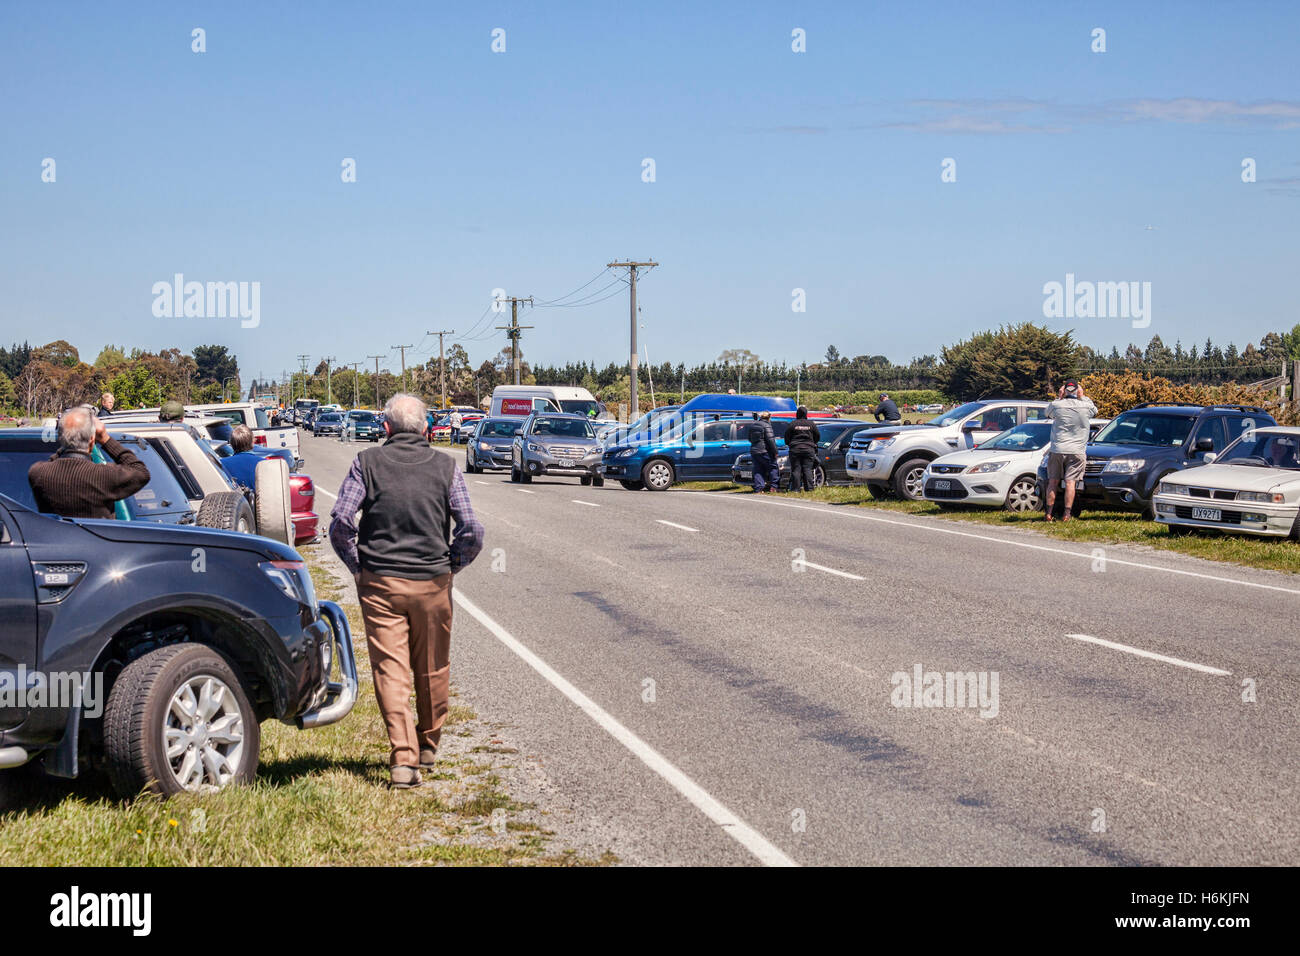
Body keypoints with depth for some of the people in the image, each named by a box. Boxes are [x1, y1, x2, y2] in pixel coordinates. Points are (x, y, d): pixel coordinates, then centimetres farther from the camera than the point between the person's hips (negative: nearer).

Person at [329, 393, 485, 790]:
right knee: (433, 669, 16)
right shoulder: (445, 466, -1)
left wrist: (357, 564, 4)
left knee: (390, 669, 1)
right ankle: (428, 746, 31)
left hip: (379, 582, -1)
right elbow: (471, 530, -6)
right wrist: (451, 564, 9)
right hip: (433, 580, 1)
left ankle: (403, 757, -9)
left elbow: (341, 522, -10)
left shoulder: (367, 463, -3)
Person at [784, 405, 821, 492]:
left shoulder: (792, 424, -2)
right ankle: (808, 488, -1)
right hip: (809, 449, 1)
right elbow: (818, 437, 11)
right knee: (807, 469, 3)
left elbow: (787, 437, 2)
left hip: (795, 450, -1)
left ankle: (796, 488, -3)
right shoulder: (811, 424, 3)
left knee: (796, 470, 1)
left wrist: (790, 445, 21)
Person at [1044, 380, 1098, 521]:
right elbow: (1095, 410, 23)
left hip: (1057, 450, 1)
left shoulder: (1057, 405, -3)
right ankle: (1066, 514, -8)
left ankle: (1049, 513, 8)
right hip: (1077, 451, 0)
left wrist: (1059, 398, 14)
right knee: (1070, 482, -3)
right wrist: (1083, 397, 18)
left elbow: (1048, 413, 19)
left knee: (1053, 482, 8)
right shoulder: (1086, 406, -1)